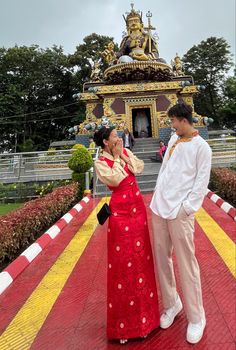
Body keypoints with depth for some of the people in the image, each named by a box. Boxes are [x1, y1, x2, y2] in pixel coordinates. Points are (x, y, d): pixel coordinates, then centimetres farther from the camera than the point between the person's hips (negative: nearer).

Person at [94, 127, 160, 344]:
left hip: (138, 206, 5)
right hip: (120, 210, -5)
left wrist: (123, 155, -6)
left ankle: (141, 303, 35)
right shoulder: (100, 162, -6)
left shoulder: (126, 151, 9)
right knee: (122, 256, 4)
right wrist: (117, 157, -10)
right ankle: (123, 316, 24)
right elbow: (115, 180, -19)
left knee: (140, 252, 13)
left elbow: (139, 168, -2)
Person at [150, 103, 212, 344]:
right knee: (161, 259, 13)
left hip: (179, 212, -6)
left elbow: (201, 183, -7)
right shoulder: (174, 139, 14)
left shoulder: (202, 147, -5)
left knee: (186, 265, 2)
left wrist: (186, 208, -13)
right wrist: (157, 193, 12)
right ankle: (171, 304, 33)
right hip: (159, 207, 7)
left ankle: (196, 317, 22)